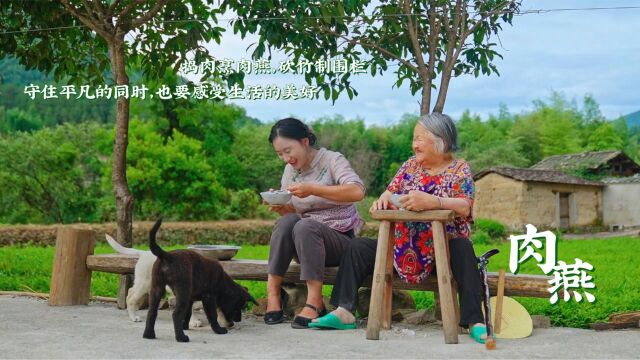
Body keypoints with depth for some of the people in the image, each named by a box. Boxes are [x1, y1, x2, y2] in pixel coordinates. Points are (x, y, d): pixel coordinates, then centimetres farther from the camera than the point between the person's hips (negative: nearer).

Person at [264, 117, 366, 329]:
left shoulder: (332, 160, -6)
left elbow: (357, 191, -25)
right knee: (288, 221, -28)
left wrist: (313, 189, -29)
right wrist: (279, 206, -8)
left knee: (305, 226, -35)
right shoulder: (290, 171, 11)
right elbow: (291, 212, 16)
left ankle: (314, 302, -37)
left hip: (341, 239, -4)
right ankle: (273, 291, -25)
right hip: (307, 241, 4)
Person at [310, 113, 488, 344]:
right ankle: (344, 312, -12)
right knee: (358, 247, -6)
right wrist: (384, 199, -19)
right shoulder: (411, 165, 11)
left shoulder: (459, 169, -3)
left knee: (462, 248, -36)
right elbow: (391, 192, 7)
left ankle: (474, 322, -38)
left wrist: (431, 201, -36)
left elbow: (465, 208, -19)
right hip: (404, 248, 5)